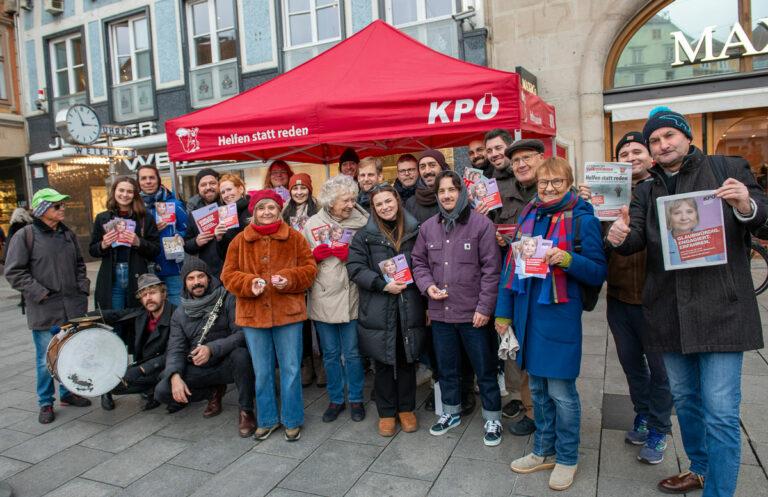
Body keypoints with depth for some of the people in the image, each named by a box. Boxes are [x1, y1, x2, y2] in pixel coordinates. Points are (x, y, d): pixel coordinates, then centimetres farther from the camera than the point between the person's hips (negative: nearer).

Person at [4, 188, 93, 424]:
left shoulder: (68, 233, 10)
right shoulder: (25, 235, -7)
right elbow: (14, 272, -8)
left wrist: (82, 288, 8)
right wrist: (40, 293, -13)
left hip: (73, 308, 5)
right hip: (44, 311, -5)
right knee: (46, 360, 4)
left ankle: (67, 392, 32)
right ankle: (46, 403, 20)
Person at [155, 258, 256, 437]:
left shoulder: (227, 299, -8)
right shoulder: (180, 314, 6)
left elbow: (242, 333, -19)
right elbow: (175, 350, -1)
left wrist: (212, 349, -32)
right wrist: (175, 376, -21)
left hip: (227, 364, -4)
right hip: (199, 369, 4)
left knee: (240, 354, -36)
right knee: (162, 391, -16)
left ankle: (246, 411, -15)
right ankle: (214, 391, 9)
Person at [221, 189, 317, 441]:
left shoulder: (294, 237, 0)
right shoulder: (240, 241, 3)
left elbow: (309, 268, 0)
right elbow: (228, 274, 3)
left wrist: (289, 279, -18)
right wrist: (249, 284, -15)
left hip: (288, 313, -1)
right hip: (253, 315, 2)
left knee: (291, 370, 6)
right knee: (262, 372, 14)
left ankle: (292, 420, 24)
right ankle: (267, 419, 31)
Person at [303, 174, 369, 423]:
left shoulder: (360, 221, -3)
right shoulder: (313, 223, 1)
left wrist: (351, 254, -14)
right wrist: (316, 254, -12)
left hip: (350, 296, -1)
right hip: (323, 298, 1)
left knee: (352, 353, 8)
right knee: (330, 353, 13)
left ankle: (356, 399, 26)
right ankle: (335, 399, 30)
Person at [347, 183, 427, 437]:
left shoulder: (414, 232, 6)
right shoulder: (364, 235, 1)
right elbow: (355, 268, -7)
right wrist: (383, 284, -16)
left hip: (409, 308, 1)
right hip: (378, 310, -1)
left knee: (407, 360, 12)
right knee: (384, 363, 9)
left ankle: (406, 409, 30)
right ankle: (386, 413, 25)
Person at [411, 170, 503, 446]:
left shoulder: (481, 224, -10)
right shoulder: (428, 227, 4)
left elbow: (491, 269, -11)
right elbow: (419, 262, 13)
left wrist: (484, 307, -14)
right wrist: (427, 285, -6)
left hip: (474, 313, -4)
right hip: (440, 312, 5)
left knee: (485, 369, 10)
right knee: (446, 367, 20)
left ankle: (492, 419, 29)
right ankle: (451, 412, 40)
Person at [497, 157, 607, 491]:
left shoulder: (583, 219, -7)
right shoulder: (528, 216, 8)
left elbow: (598, 273, -6)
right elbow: (511, 263, 10)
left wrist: (568, 259, -24)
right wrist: (504, 312, 8)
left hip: (559, 313, -5)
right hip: (526, 311, 5)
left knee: (561, 391, 4)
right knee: (537, 386, 16)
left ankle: (567, 458, 26)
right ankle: (544, 451, 34)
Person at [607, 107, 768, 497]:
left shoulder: (729, 169, 3)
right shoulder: (647, 191, 13)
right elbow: (637, 240, 2)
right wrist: (621, 237, -22)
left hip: (719, 310, -4)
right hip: (670, 314, 5)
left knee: (720, 412, -4)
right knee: (684, 399, 19)